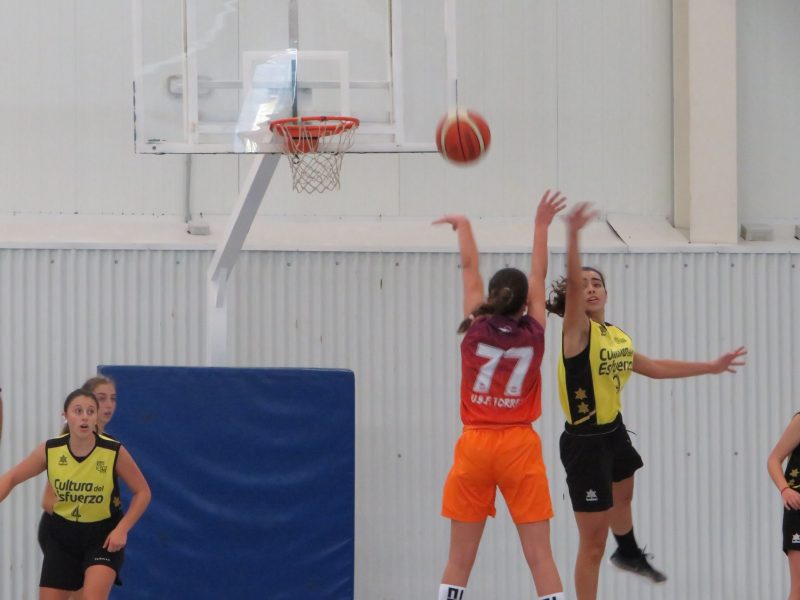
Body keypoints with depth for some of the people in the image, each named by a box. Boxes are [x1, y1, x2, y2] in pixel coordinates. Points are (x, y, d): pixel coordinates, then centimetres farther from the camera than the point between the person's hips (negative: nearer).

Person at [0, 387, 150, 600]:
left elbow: (142, 492, -7)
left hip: (104, 536, -3)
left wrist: (122, 529, -17)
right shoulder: (50, 450, -11)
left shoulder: (114, 452, -18)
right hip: (63, 534, 3)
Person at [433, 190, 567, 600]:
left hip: (474, 445, 1)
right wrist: (541, 226, 21)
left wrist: (463, 226, 22)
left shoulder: (476, 330, -1)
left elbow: (469, 268, 11)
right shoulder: (533, 335, -1)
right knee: (540, 556, -2)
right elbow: (538, 276, 11)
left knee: (460, 559, 4)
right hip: (520, 446, -1)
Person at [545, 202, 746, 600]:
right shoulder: (577, 330, -17)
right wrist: (572, 235, -49)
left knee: (623, 494, 37)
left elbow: (655, 368, 21)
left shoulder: (618, 338, 6)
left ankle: (629, 553, 67)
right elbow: (572, 282, -34)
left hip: (613, 433, 9)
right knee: (593, 541, -6)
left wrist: (711, 367, 26)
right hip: (585, 442, -9)